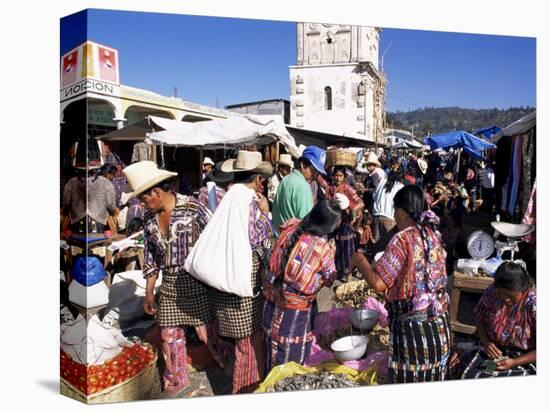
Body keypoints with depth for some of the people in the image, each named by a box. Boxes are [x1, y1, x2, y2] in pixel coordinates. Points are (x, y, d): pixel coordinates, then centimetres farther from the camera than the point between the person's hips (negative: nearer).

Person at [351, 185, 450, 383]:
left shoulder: (403, 239, -16)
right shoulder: (433, 234, 5)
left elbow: (379, 284, -20)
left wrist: (360, 261, -4)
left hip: (413, 325, -7)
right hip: (439, 322, 7)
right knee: (432, 382, 18)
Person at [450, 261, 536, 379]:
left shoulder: (533, 305, -21)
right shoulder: (491, 292, -9)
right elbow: (479, 318, 8)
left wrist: (514, 362, -23)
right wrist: (486, 342, -10)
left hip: (523, 359, -3)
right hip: (493, 349, 4)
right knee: (466, 373, -18)